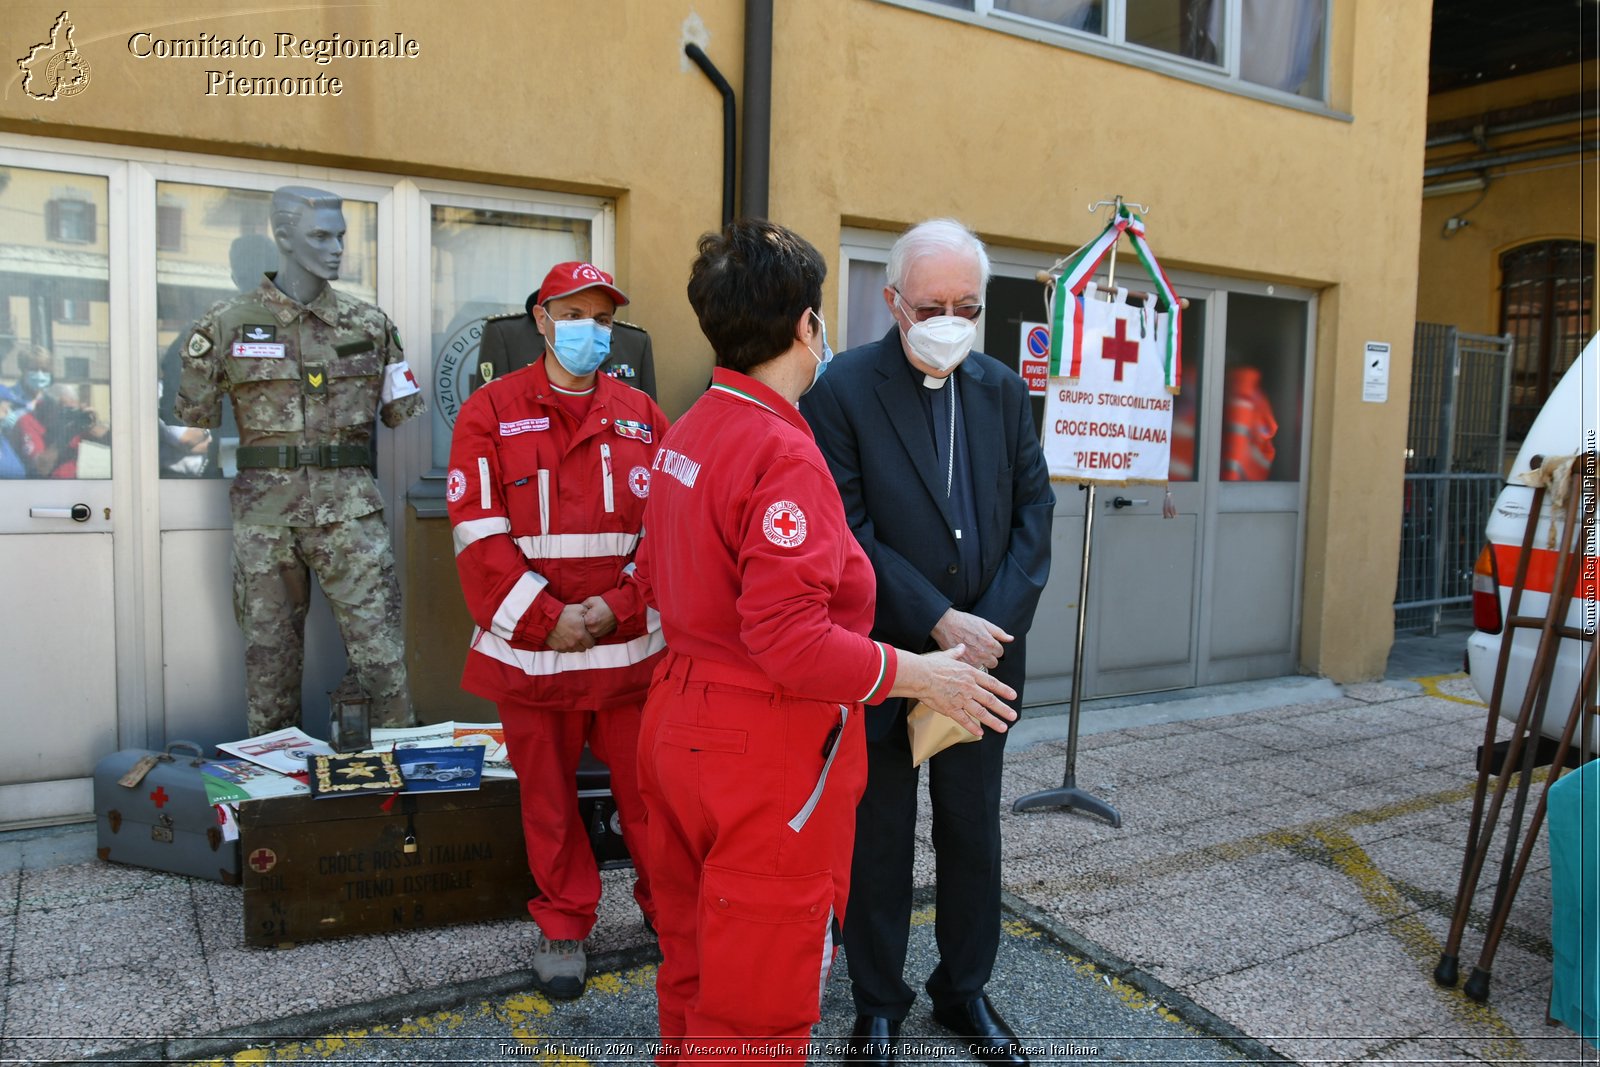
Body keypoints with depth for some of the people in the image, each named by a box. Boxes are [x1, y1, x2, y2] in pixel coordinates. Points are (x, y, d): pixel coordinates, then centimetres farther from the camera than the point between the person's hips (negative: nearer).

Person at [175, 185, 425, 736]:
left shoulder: (368, 323, 9)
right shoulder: (229, 324, 4)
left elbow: (400, 411, 17)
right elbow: (192, 417, 9)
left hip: (349, 507, 0)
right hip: (264, 509, 0)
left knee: (379, 645, -5)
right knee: (270, 651, 8)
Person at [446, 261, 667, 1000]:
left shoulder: (642, 417, 6)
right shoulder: (490, 412, -1)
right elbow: (480, 537, -7)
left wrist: (617, 607, -10)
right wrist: (549, 618, -13)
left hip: (631, 647, 1)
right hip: (530, 650, -1)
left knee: (648, 787, 9)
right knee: (548, 798, 13)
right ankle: (563, 928, 32)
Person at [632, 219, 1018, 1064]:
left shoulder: (685, 435, 5)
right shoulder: (783, 456, -23)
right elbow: (790, 640, -28)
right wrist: (917, 676, -18)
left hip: (678, 728, 9)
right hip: (764, 754, -9)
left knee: (692, 966, 25)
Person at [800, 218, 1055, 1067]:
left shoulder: (1003, 390, 5)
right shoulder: (842, 392, -10)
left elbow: (1034, 509, 3)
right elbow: (848, 532, -15)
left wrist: (994, 624, -9)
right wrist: (940, 623, -19)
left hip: (983, 650, 4)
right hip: (882, 653, -4)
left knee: (973, 831, 16)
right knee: (879, 836, 11)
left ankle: (965, 989, 36)